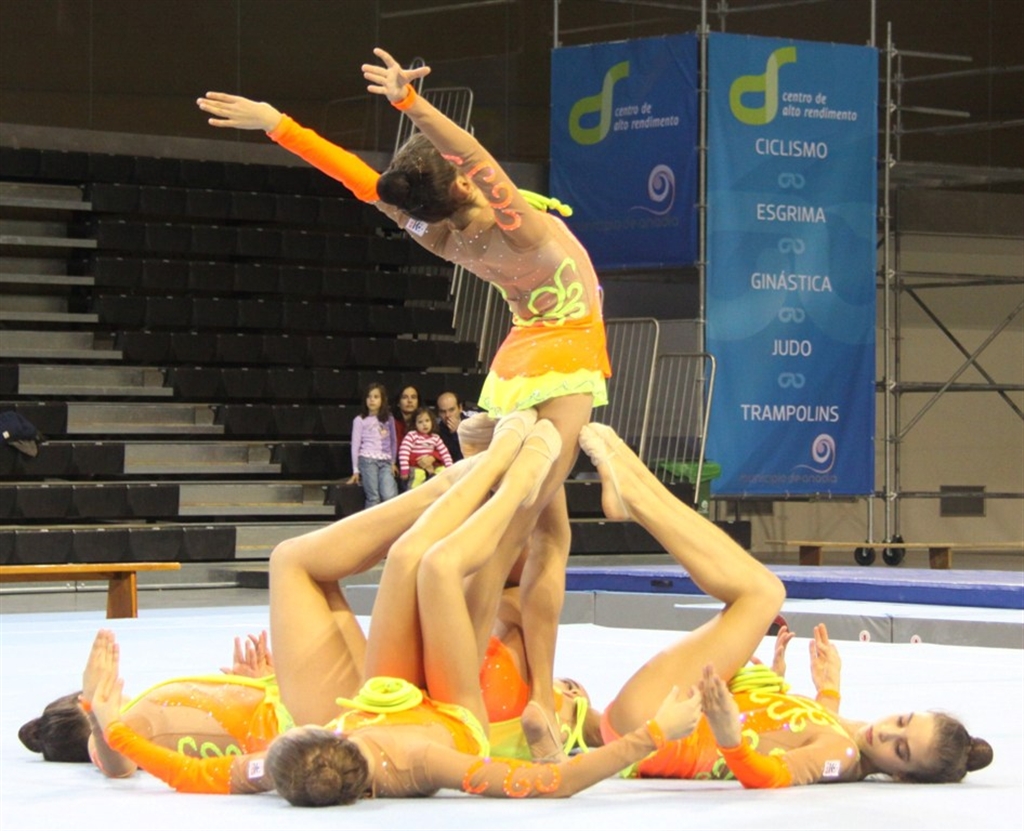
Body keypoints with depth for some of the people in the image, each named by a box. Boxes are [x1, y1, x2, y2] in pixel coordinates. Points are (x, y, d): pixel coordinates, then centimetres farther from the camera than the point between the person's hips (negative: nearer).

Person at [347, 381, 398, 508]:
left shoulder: (389, 419, 13)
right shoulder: (360, 420, 4)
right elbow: (355, 445, 5)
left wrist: (393, 463, 16)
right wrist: (356, 470, 3)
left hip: (385, 462, 2)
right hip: (367, 461, -2)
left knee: (390, 496, -18)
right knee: (373, 499, -10)